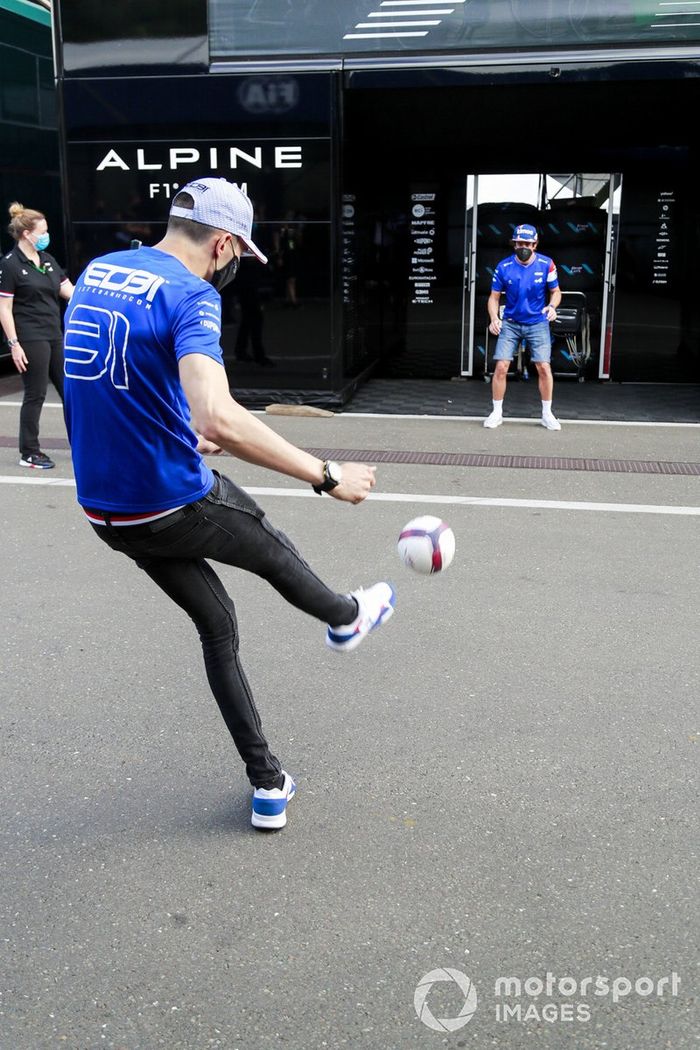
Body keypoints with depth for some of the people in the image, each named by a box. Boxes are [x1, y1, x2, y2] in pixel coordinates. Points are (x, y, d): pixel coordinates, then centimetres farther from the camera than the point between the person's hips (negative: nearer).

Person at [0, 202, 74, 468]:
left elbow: (69, 291, 13)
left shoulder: (47, 260, 11)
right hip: (31, 340, -7)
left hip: (55, 336, 7)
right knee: (35, 394, -2)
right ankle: (28, 453, 9)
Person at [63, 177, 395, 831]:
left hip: (104, 509, 7)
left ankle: (268, 785, 27)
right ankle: (346, 617, 55)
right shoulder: (190, 295, -18)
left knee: (216, 626, 20)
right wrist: (326, 476, -29)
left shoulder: (95, 273, 8)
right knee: (271, 550, 24)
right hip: (176, 504, -7)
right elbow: (220, 419, -35)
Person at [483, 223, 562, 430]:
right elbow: (494, 297, 0)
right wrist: (494, 318, -17)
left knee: (544, 367, -7)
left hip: (538, 323, 0)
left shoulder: (546, 264, -8)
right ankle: (497, 413, 7)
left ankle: (547, 414, 9)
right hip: (510, 323, 0)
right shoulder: (503, 267, -8)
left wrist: (552, 306, -19)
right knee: (501, 367, -8)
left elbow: (555, 291, 2)